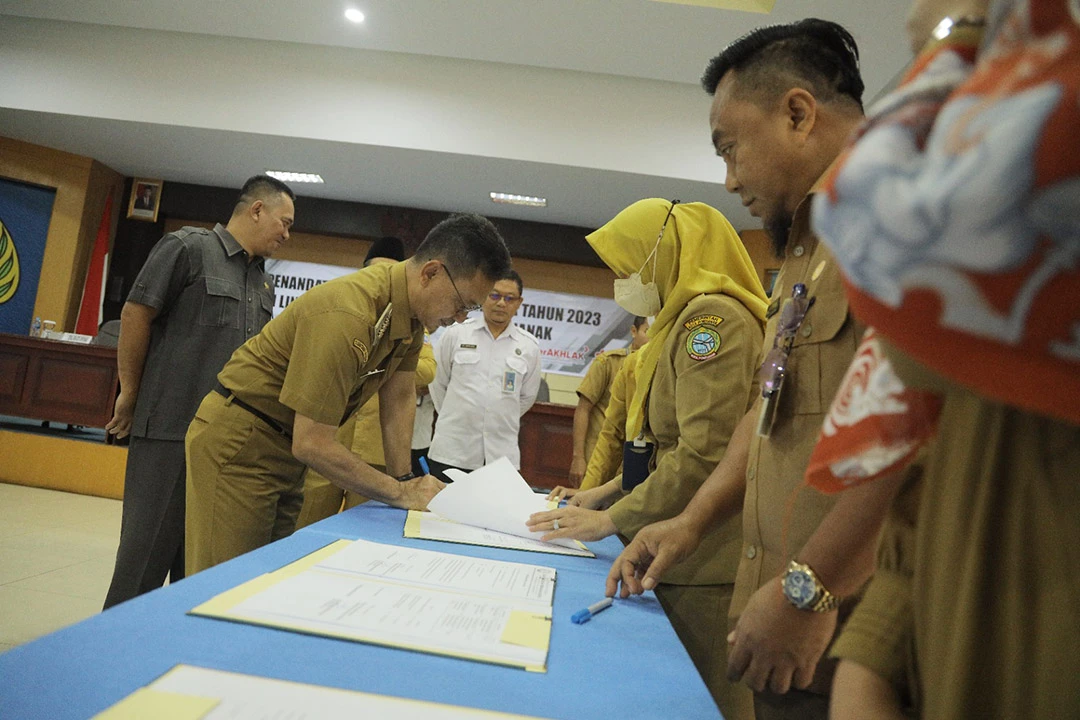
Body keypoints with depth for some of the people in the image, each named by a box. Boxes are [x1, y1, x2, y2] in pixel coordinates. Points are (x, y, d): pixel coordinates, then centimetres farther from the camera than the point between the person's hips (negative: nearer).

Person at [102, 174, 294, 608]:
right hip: (170, 428, -7)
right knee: (149, 546, 1)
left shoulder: (263, 282, 15)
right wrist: (130, 393, -1)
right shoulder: (189, 247, -5)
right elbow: (136, 315, -5)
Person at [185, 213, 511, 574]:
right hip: (238, 441, -8)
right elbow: (311, 444, -28)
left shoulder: (412, 305, -3)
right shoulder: (346, 317, -32)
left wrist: (405, 478, -3)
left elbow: (400, 399, 4)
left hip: (286, 447, 8)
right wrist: (400, 492, -21)